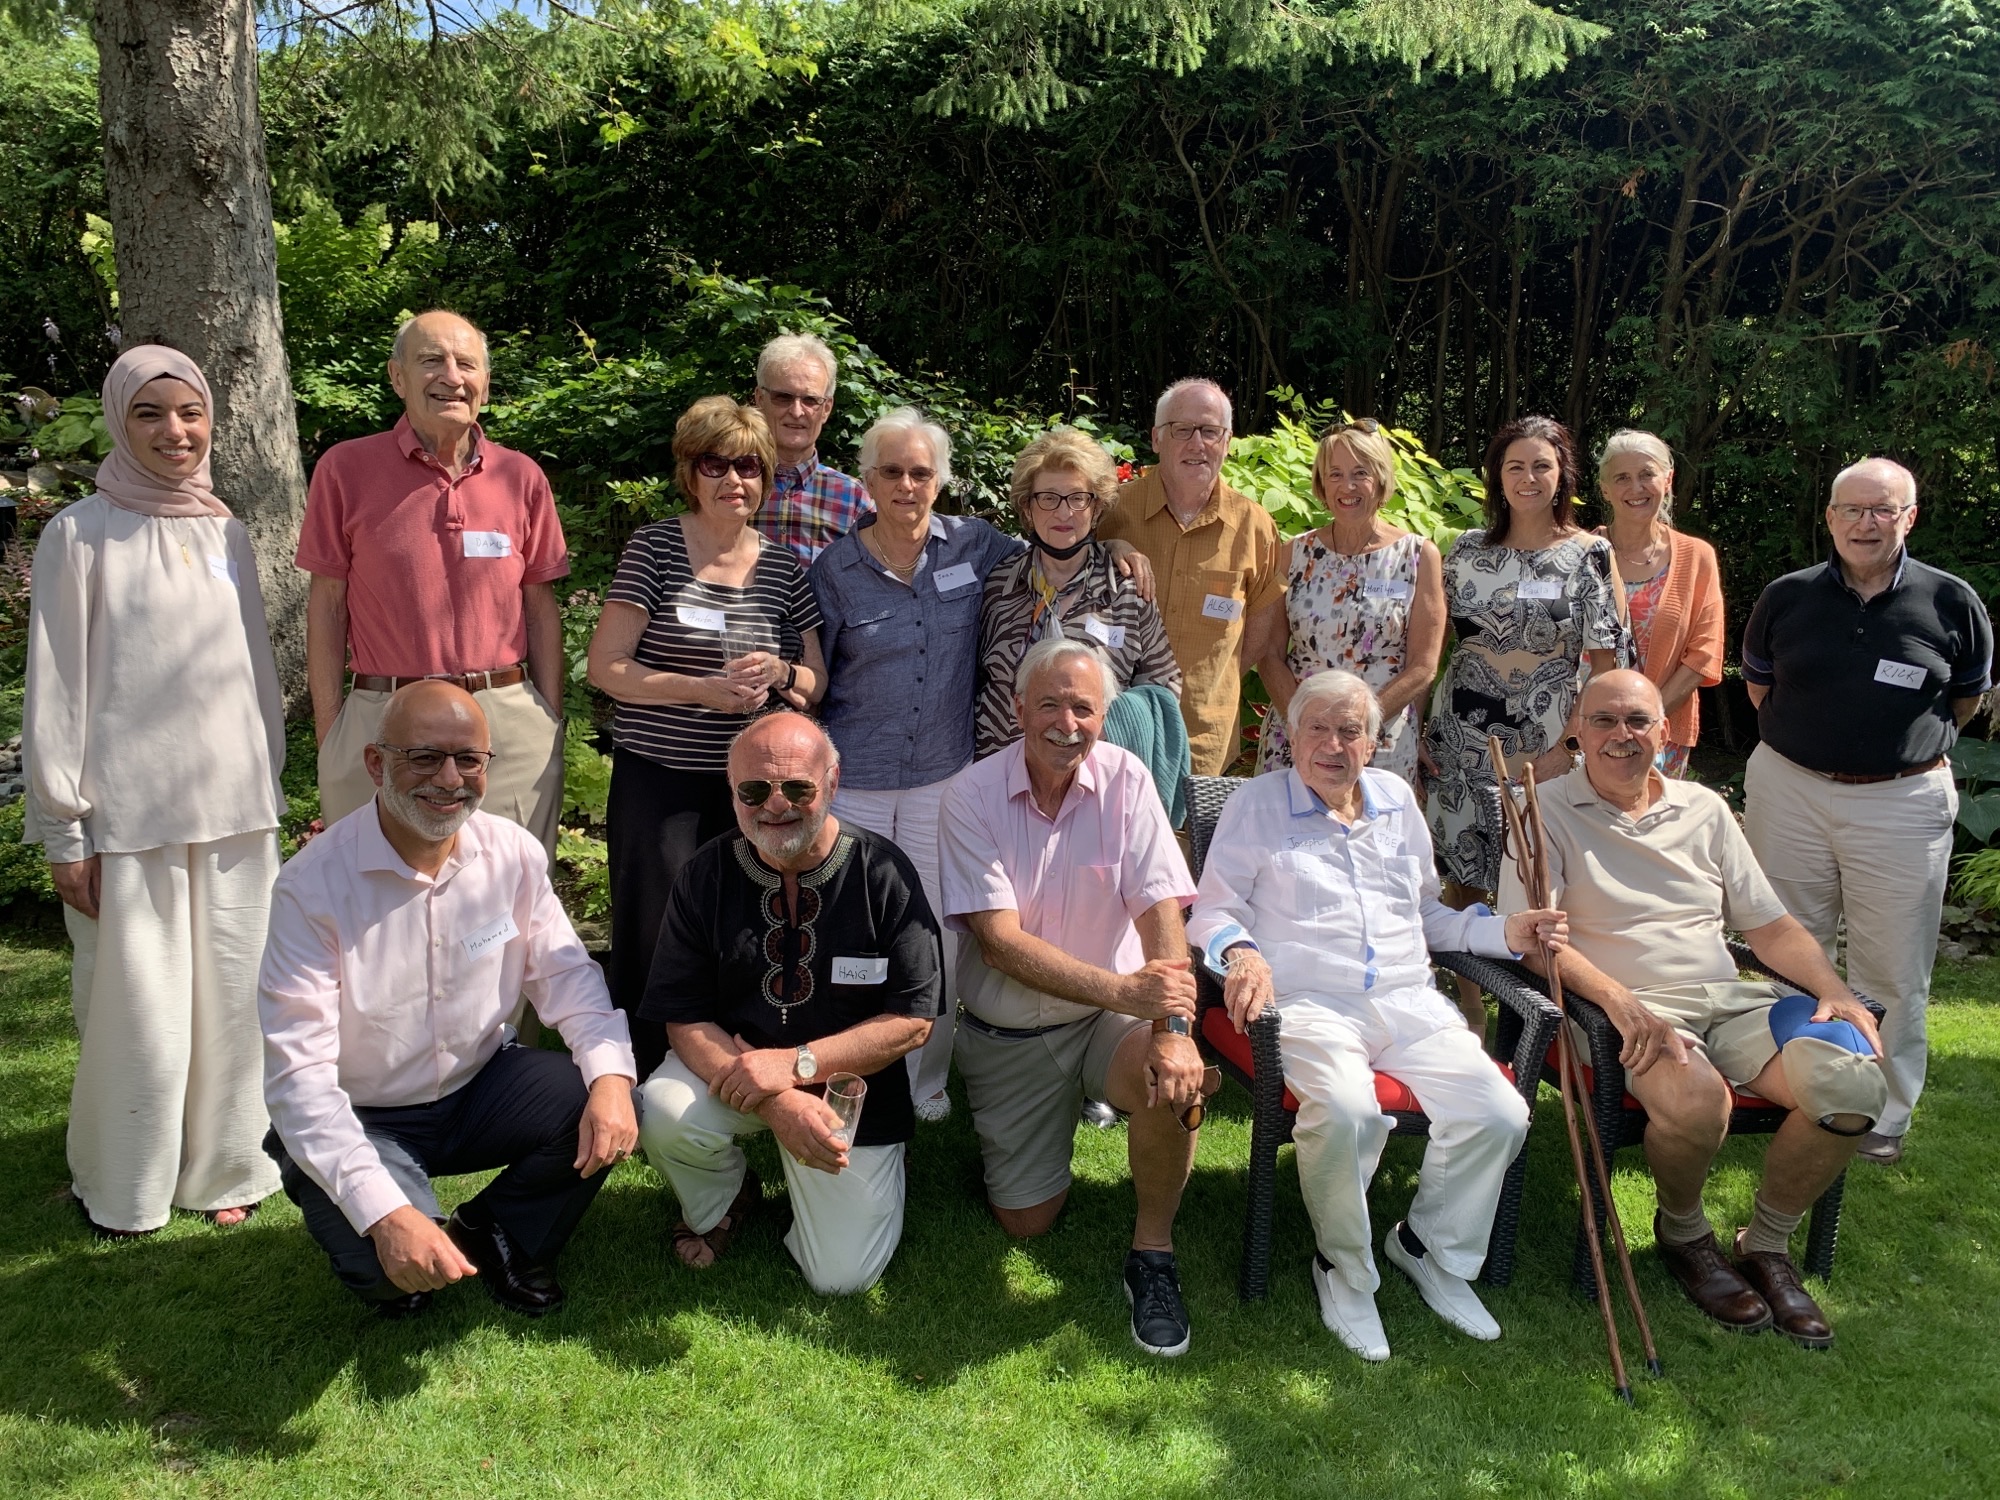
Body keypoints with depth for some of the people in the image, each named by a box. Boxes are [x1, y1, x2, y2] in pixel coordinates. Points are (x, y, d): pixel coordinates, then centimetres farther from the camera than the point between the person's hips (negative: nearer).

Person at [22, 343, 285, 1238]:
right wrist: (63, 826, -7)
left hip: (233, 807, 4)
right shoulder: (81, 535, -4)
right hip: (130, 813, -4)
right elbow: (54, 689, -4)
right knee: (138, 1008, 2)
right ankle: (121, 1189, 21)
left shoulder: (226, 533, 9)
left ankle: (223, 1167, 25)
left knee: (231, 996, 10)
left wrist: (270, 785, 14)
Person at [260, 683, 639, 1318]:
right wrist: (385, 1214, -37)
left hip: (481, 1087, 4)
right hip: (358, 1119, -4)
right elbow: (297, 1074, -26)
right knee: (385, 1262, -29)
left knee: (605, 1114, -21)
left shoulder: (514, 853, -9)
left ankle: (496, 1236, 9)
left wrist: (611, 1075, -25)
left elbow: (564, 973, -2)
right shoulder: (314, 885, -22)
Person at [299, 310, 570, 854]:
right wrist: (329, 730, 0)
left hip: (509, 716, 1)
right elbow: (326, 604, 4)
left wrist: (553, 724, 5)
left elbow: (543, 606, 8)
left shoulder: (522, 476, 6)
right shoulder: (346, 468, 2)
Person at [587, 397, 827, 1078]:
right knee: (654, 942, -3)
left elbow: (817, 682, 13)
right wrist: (704, 690, -18)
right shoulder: (654, 548, -3)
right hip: (657, 781, -3)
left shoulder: (785, 567, 8)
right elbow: (606, 668, -6)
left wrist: (779, 672, -10)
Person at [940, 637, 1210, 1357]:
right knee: (1025, 1219, 1)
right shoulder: (971, 796, -14)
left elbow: (1162, 910, -16)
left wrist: (1173, 1026, -33)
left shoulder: (1125, 778, -9)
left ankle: (1152, 1252, -7)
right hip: (1006, 1034, 0)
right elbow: (999, 942, -21)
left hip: (1109, 1020, 0)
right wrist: (1122, 989, -34)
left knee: (1174, 1079, -32)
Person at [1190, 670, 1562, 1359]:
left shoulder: (1397, 799, 21)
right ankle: (1345, 1269, -6)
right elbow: (1214, 910, 1)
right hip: (1309, 1004, -5)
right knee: (1345, 1111, -35)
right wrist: (1241, 953, -22)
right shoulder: (1256, 805, 6)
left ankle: (1433, 1246, 10)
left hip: (1408, 1001, 5)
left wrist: (1505, 931, 14)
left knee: (1500, 1114, -17)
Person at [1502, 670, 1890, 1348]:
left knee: (1854, 1082, -19)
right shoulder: (1548, 812, 0)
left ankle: (1766, 1244, 4)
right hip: (1632, 1011, -5)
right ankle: (1682, 1234, 0)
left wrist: (1833, 989, -1)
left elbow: (1771, 925, 18)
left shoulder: (1704, 809, 16)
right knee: (1697, 1098, -35)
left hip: (1730, 1000, 5)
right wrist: (1619, 1001, -26)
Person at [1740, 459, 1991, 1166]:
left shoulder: (1952, 602, -3)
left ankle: (1887, 1114, 19)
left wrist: (1905, 745, 9)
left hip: (1903, 803, -1)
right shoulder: (1787, 597, 0)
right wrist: (1816, 738, 10)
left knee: (1893, 972, 4)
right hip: (1787, 790, 2)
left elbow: (1967, 697, 11)